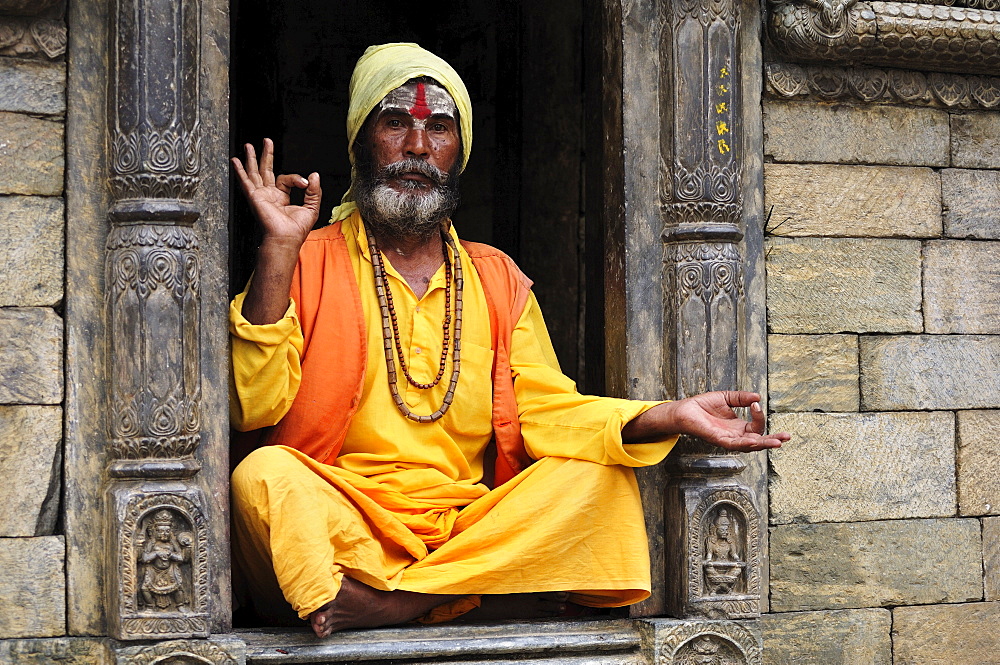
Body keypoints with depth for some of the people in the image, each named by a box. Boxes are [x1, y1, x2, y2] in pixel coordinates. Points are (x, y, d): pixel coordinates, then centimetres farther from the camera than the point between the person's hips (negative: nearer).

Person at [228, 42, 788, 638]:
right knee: (267, 476, -32)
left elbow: (544, 410, 8)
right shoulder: (310, 262, 6)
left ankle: (392, 601, -26)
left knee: (599, 480, -18)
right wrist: (280, 250, -12)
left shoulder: (498, 279, 17)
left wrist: (672, 416, -8)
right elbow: (256, 405, -6)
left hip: (466, 529, 4)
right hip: (339, 520, -4)